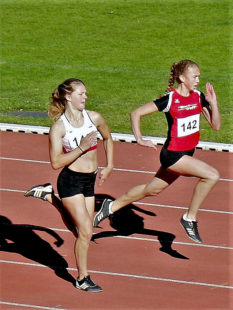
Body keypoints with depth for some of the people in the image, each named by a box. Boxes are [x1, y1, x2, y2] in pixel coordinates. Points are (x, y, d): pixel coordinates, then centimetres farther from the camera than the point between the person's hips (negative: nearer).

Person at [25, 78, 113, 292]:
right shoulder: (59, 127, -13)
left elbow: (108, 139, 20)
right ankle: (83, 278, 8)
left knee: (81, 231, 12)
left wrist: (109, 166, 15)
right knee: (86, 231, -8)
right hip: (70, 180, -6)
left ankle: (50, 197, 30)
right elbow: (56, 162, -17)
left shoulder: (94, 118, 0)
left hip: (90, 180, 6)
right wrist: (82, 147, -24)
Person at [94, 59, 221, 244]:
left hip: (187, 154, 7)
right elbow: (136, 113, -9)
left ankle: (113, 206, 37)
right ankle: (190, 218, -7)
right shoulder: (170, 100, -17)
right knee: (212, 175, -21)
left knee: (152, 190, 19)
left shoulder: (199, 97, 1)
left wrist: (213, 102, -11)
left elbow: (216, 126, 1)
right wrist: (140, 139, -11)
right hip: (172, 154, -7)